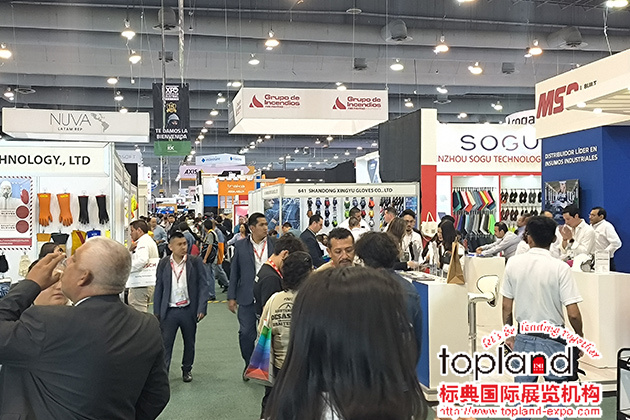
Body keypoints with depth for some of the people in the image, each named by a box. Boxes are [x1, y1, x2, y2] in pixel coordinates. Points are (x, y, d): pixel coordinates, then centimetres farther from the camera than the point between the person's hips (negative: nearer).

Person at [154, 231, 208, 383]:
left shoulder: (195, 262, -4)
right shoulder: (163, 263, 0)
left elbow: (203, 285, -4)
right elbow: (159, 288, 6)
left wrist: (202, 308, -11)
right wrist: (157, 311, 4)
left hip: (189, 310, 0)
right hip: (169, 310, 0)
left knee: (189, 342, 14)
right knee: (165, 343, -1)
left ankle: (187, 369, 33)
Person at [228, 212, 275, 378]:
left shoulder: (274, 245, 1)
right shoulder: (240, 246, 1)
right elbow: (234, 272, 5)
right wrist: (231, 296, 2)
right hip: (247, 298, 0)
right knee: (246, 333, 4)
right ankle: (249, 364, 24)